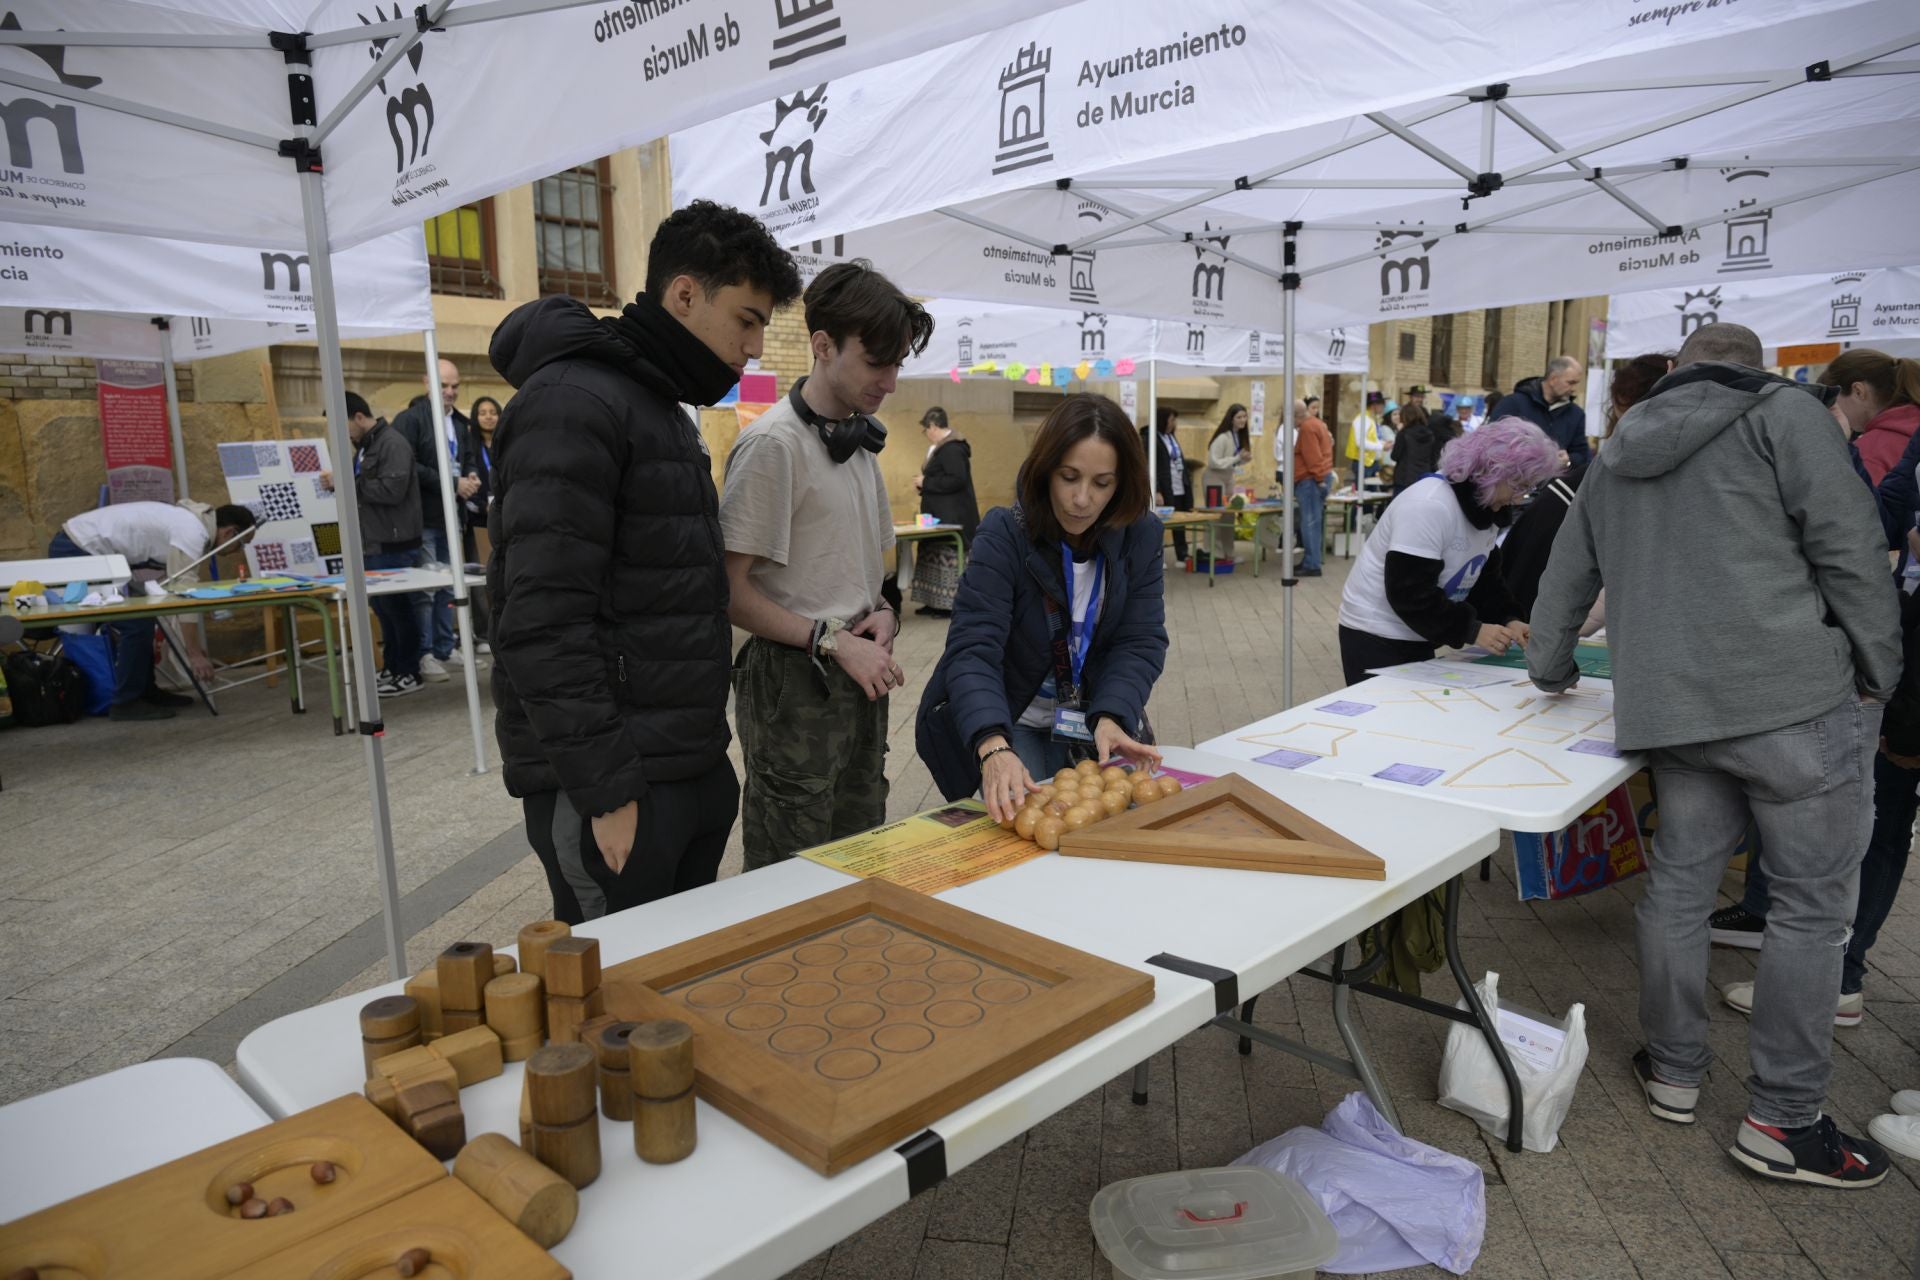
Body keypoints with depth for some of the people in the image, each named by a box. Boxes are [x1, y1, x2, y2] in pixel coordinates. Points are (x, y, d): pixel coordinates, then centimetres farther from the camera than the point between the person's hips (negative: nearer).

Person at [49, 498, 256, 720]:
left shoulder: (189, 522, 13)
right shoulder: (192, 533, -18)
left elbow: (180, 589, 18)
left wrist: (193, 647, 20)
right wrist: (194, 653, -16)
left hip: (82, 545, 11)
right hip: (75, 550, -11)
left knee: (141, 617, 14)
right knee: (137, 622, -10)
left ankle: (145, 691, 21)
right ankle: (126, 702, -2)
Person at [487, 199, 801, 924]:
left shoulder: (667, 411, 17)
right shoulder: (573, 403, -14)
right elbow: (543, 626, -22)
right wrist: (606, 792, -21)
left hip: (693, 774, 9)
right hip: (610, 788, -9)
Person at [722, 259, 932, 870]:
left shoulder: (861, 440, 10)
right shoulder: (774, 442, -15)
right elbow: (730, 589, -16)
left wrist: (882, 610, 0)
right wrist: (832, 642, -18)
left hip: (859, 676, 8)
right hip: (795, 680, -8)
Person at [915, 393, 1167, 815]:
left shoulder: (1140, 536, -11)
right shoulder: (1004, 536, -22)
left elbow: (1141, 643, -12)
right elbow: (973, 650, -31)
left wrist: (1110, 719, -32)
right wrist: (993, 748, -48)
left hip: (1093, 727, 3)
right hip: (1008, 727, -3)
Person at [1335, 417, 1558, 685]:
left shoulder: (1487, 508, 5)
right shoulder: (1430, 505, -25)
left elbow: (1485, 579, 11)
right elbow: (1409, 592, -28)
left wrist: (1507, 619, -7)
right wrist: (1472, 630, -25)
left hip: (1417, 638, 9)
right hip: (1377, 637, -9)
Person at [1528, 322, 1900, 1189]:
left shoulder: (1615, 457, 18)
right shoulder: (1784, 411, 2)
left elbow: (1564, 581, 25)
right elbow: (1848, 548, -7)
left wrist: (1551, 670, 39)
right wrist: (1876, 678, 1)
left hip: (1669, 708, 5)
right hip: (1799, 696, -5)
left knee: (1680, 882, 15)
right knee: (1812, 902, 4)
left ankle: (1674, 1069, 26)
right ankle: (1781, 1122, 11)